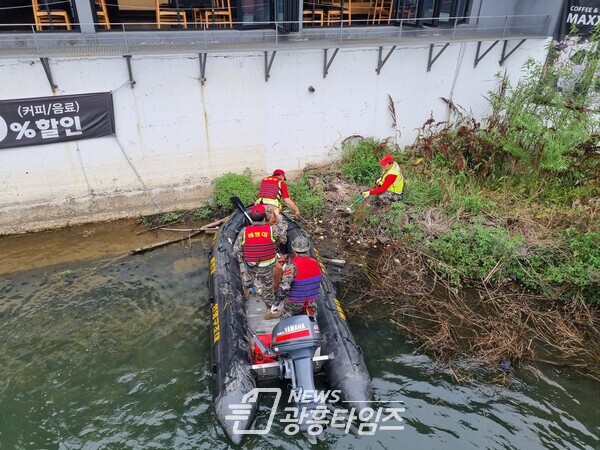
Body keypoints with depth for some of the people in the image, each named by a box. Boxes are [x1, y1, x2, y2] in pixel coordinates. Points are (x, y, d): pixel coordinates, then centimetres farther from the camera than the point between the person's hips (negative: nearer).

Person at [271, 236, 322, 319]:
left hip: (295, 304, -5)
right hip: (312, 303, 5)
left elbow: (284, 287, -25)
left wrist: (275, 304, -17)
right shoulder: (315, 263, -3)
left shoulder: (292, 265, -23)